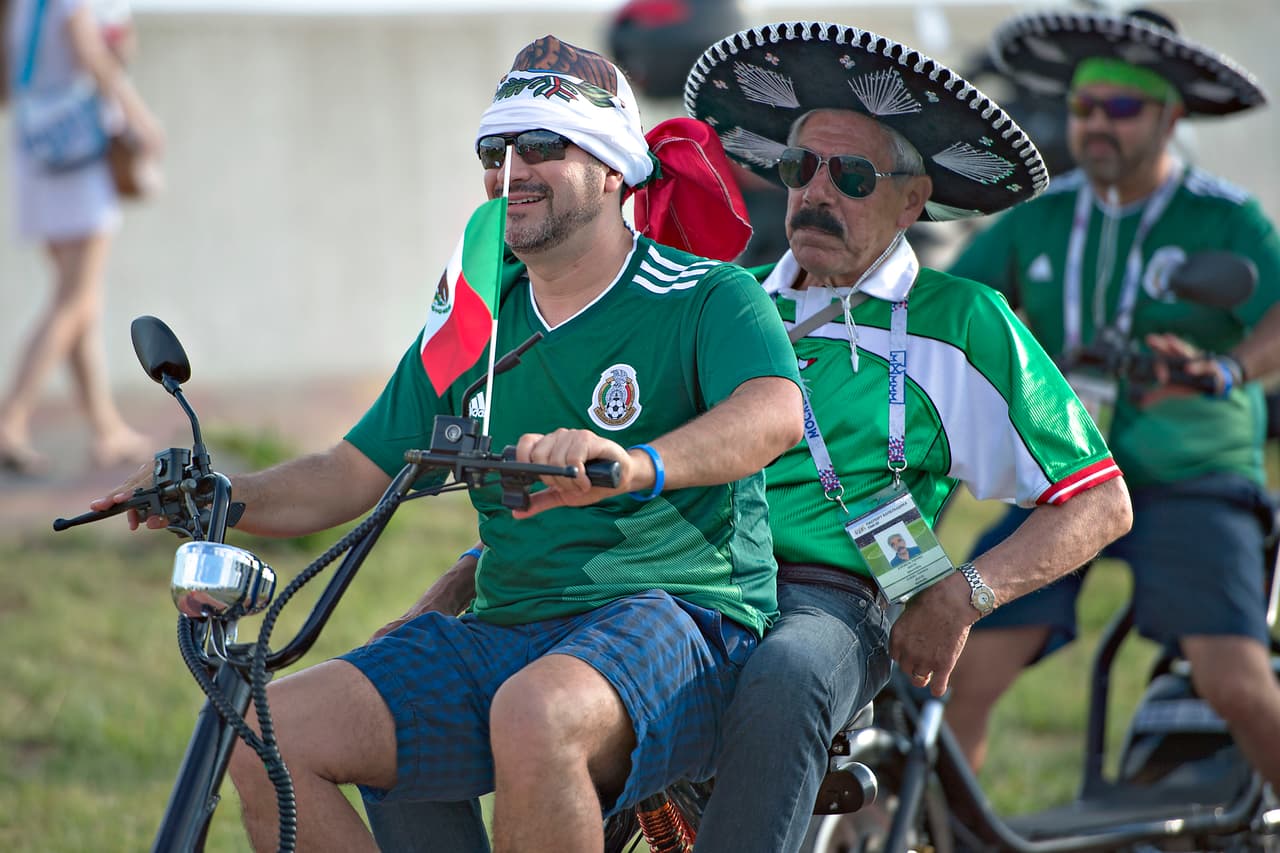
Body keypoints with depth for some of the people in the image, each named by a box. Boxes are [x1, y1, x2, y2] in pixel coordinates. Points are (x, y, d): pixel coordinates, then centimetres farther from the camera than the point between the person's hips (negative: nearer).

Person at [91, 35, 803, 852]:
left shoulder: (707, 299, -2)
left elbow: (775, 412, -24)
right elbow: (349, 477, 17)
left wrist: (638, 465, -44)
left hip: (678, 621, -6)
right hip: (507, 636, 6)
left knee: (535, 714, -40)